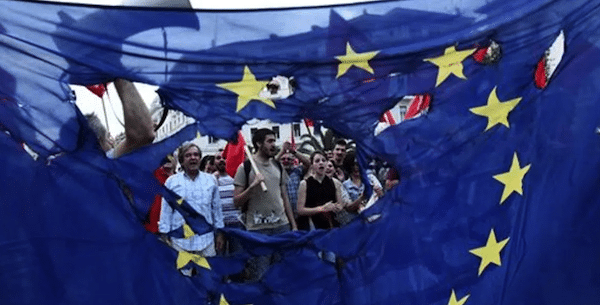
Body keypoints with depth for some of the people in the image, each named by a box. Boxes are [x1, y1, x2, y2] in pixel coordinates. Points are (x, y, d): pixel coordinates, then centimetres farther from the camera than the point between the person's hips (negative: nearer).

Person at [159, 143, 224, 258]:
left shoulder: (211, 180, 10)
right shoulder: (171, 182, 6)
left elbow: (217, 208, 15)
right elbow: (166, 211, 7)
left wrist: (219, 233, 14)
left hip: (206, 239, 1)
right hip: (180, 241, -1)